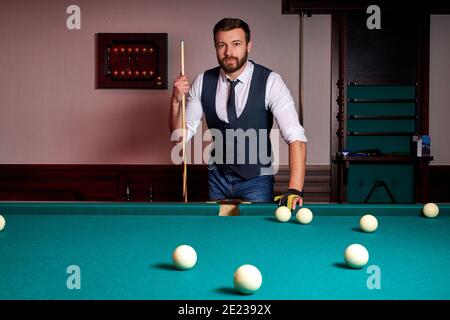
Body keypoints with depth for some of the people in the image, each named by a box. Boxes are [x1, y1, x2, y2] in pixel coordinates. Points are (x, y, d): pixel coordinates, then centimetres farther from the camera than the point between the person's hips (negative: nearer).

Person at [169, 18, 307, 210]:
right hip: (218, 178, 3)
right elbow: (181, 134, -3)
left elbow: (295, 136, -26)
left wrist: (295, 190, -37)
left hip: (256, 180, -2)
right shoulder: (203, 82, -8)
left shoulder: (270, 82, -18)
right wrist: (176, 101, -23)